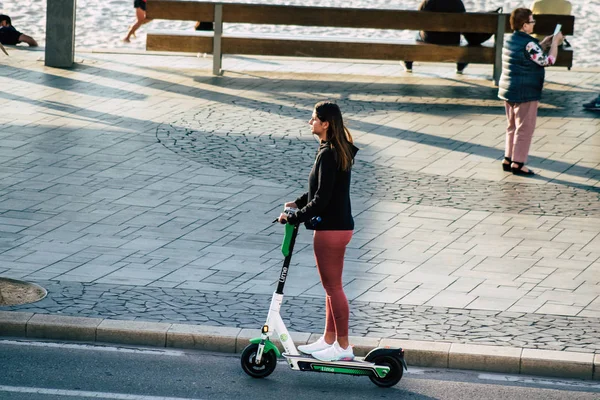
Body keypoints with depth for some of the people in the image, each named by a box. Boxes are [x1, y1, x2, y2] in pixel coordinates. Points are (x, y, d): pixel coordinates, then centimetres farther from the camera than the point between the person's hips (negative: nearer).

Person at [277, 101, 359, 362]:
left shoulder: (328, 155, -22)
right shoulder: (339, 150, 8)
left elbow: (322, 199, -24)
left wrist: (295, 218, -16)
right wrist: (299, 203, 14)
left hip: (331, 230, -10)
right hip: (339, 225, 10)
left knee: (333, 287, 0)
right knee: (331, 286, 18)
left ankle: (343, 347, 8)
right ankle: (329, 339, 29)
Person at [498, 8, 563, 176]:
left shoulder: (510, 41, 8)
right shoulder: (528, 44, -20)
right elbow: (548, 61, -14)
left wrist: (545, 44, 14)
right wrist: (555, 42, -2)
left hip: (508, 91, 9)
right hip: (525, 94, -9)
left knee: (513, 127, 18)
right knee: (524, 129, -1)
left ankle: (508, 160, 21)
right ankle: (518, 163, 0)